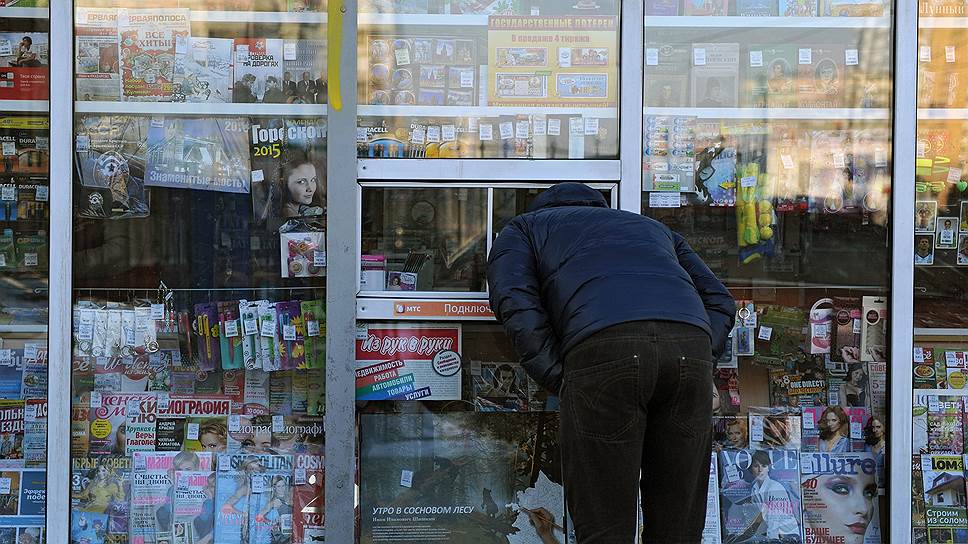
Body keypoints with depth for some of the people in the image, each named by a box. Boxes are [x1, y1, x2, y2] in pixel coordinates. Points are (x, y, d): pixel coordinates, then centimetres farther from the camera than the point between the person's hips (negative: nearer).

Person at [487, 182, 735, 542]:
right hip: (691, 345, 4)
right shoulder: (650, 226, 44)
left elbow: (515, 301, 10)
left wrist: (561, 382, 7)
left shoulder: (522, 228, 33)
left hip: (603, 343, -4)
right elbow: (720, 301, 30)